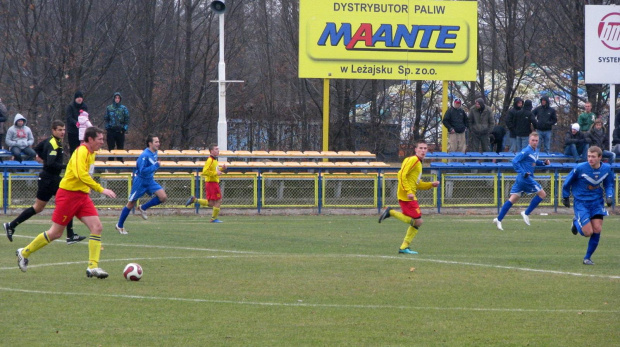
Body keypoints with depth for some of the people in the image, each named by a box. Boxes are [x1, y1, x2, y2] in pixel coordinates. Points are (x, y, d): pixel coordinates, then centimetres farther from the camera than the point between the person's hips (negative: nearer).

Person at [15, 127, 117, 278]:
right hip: (68, 195, -8)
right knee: (55, 233, 0)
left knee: (97, 227, -8)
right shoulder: (82, 151, -18)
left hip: (82, 196, 8)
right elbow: (81, 174, -32)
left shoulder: (91, 153, 11)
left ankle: (93, 267, -10)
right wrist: (101, 189, -32)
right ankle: (24, 253, 19)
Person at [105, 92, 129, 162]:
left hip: (120, 131, 0)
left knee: (120, 148, 2)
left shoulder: (124, 108, 3)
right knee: (111, 148, 2)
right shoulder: (109, 108, 4)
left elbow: (127, 119, 3)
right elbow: (106, 119, 8)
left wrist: (125, 129, -6)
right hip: (111, 131, 0)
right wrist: (107, 128, -3)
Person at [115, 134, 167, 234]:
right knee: (131, 204, 3)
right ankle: (119, 226, 18)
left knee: (163, 197, -12)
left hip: (149, 181, 7)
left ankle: (143, 208, 7)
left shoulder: (154, 153, 3)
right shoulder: (144, 155, -24)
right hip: (140, 181, -7)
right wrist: (156, 166, -30)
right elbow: (142, 171, -29)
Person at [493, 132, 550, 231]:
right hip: (526, 178, -9)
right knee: (542, 194, -2)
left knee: (513, 199, 7)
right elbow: (515, 161, -19)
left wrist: (543, 163, 13)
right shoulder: (526, 151, -14)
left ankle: (499, 219, 5)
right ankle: (526, 213, 3)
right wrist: (523, 173, -23)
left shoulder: (536, 151, 15)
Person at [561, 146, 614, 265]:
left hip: (597, 203, 4)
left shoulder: (607, 169, -7)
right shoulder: (580, 168, -19)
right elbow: (567, 183, -3)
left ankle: (587, 257, 12)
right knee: (588, 232, -10)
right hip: (581, 203, -4)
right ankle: (576, 223, 26)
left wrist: (609, 196, -4)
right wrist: (565, 197, 6)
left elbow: (609, 184, 12)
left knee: (597, 230, -7)